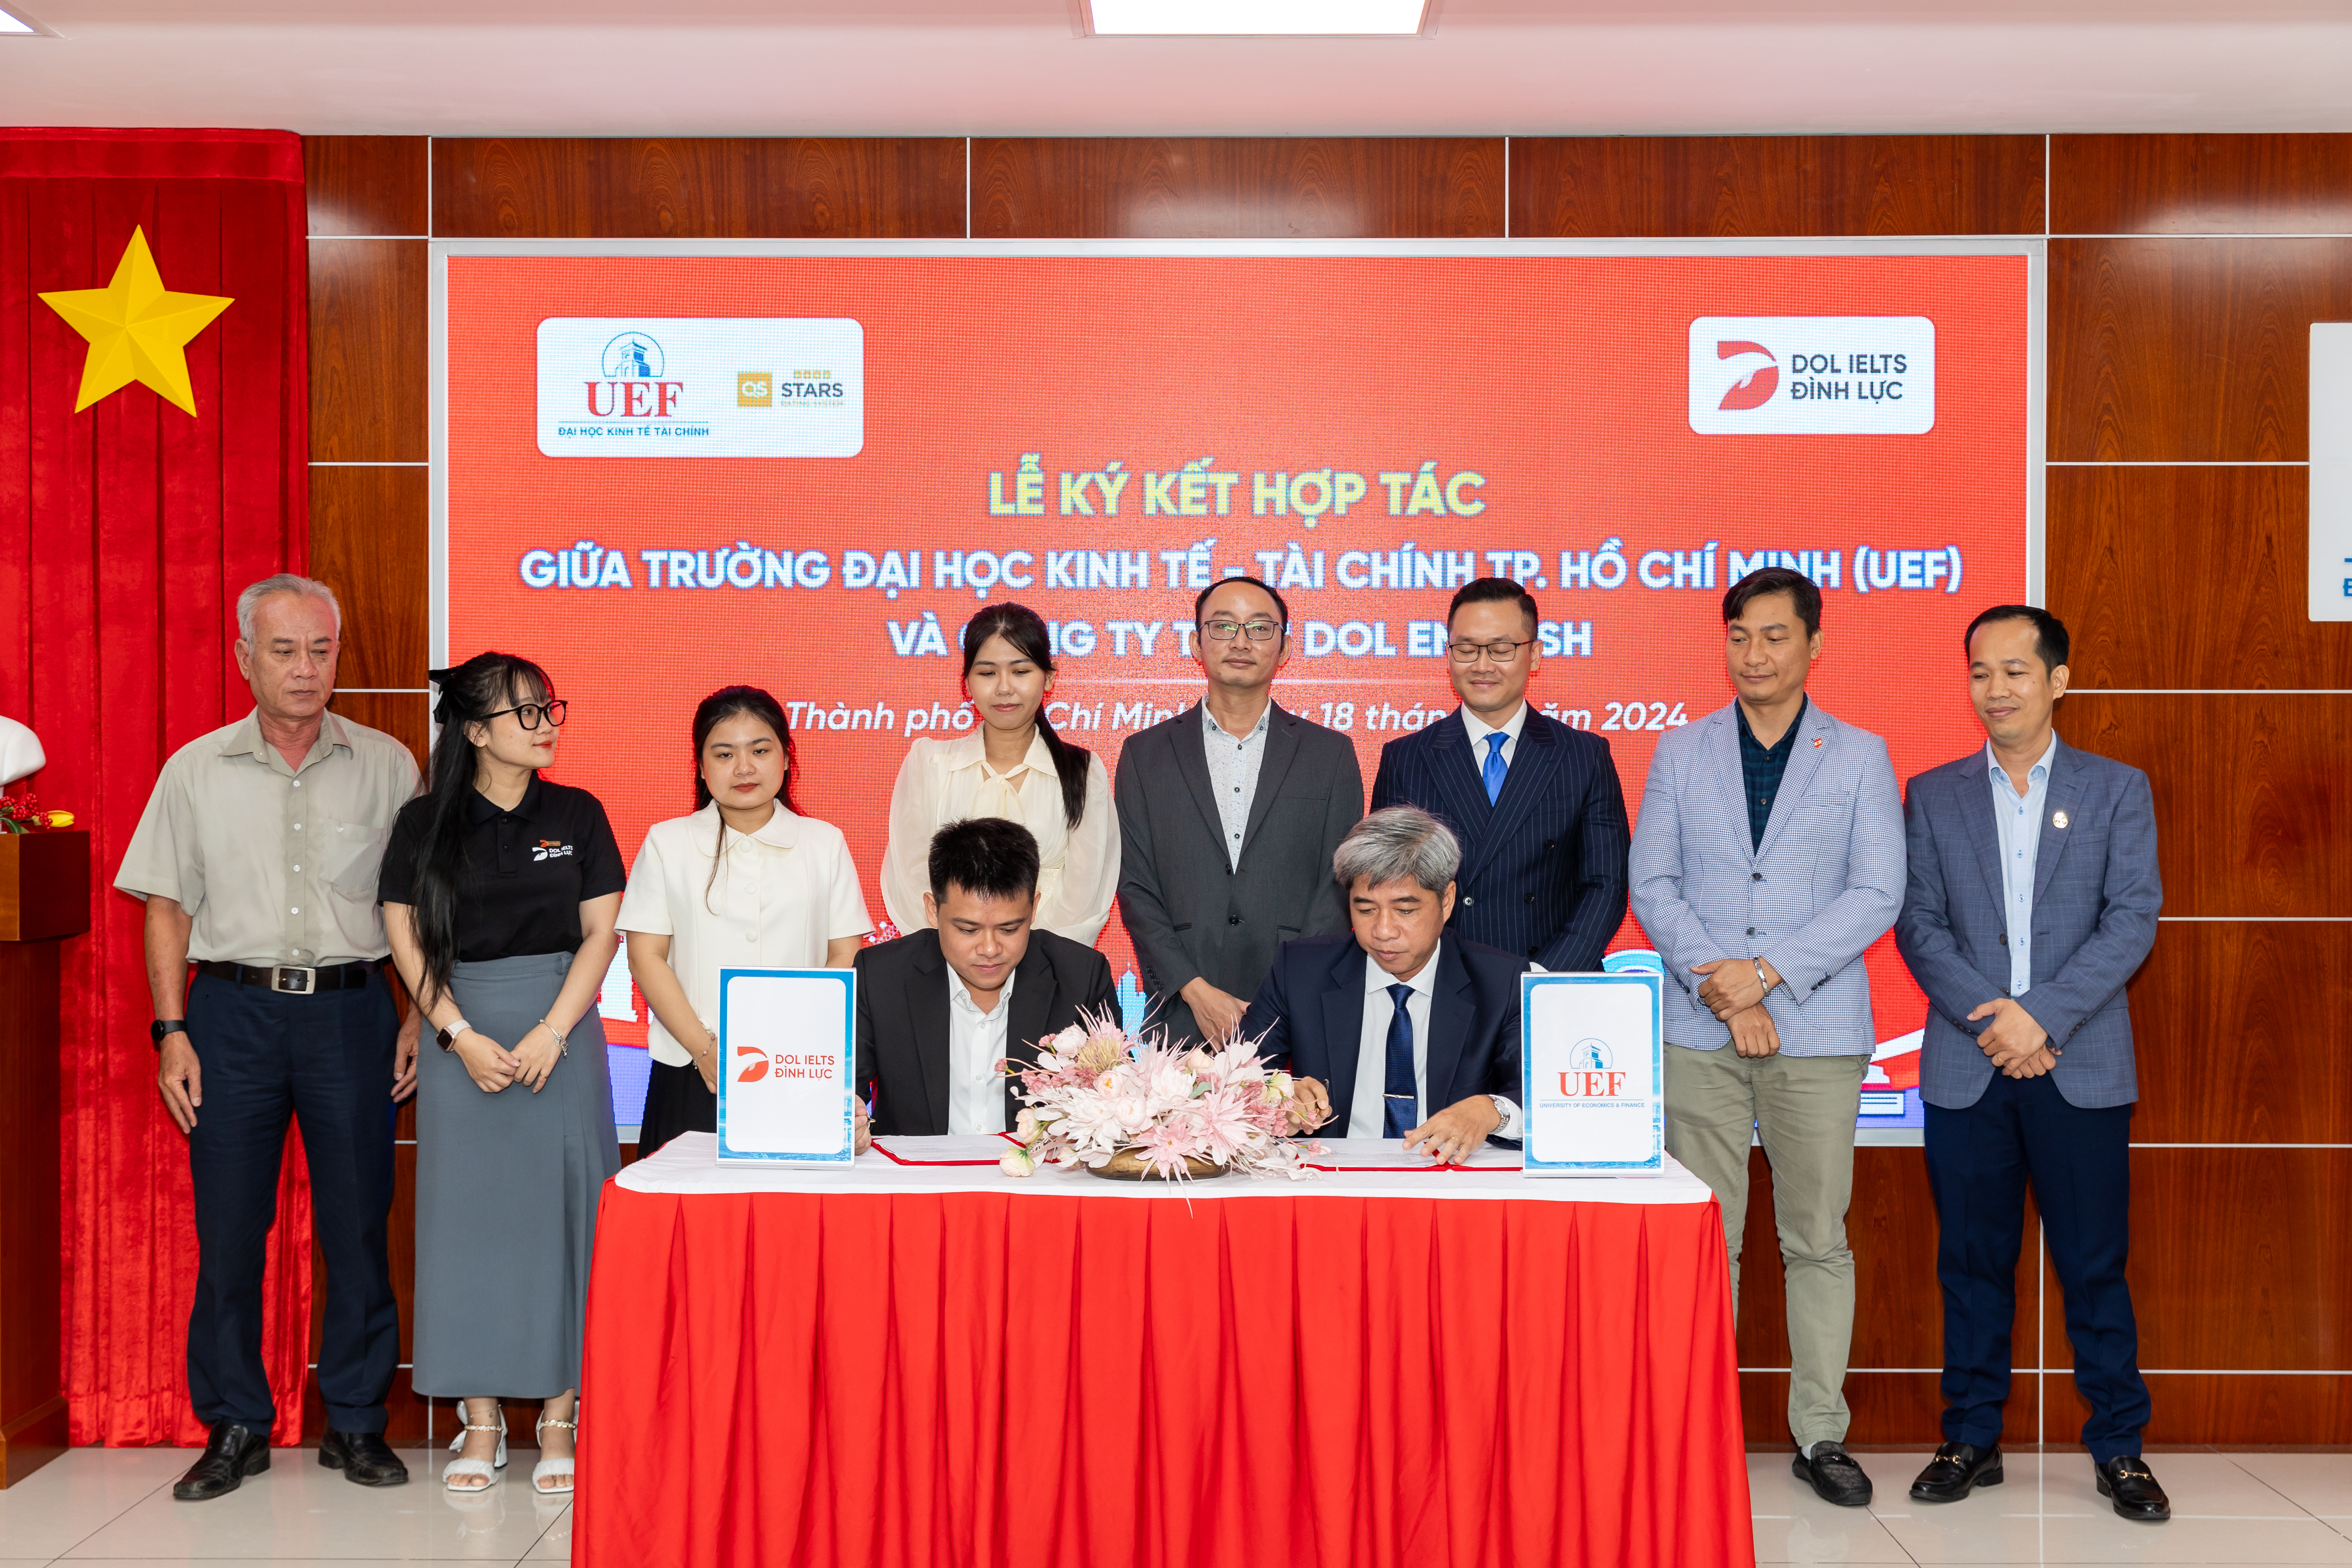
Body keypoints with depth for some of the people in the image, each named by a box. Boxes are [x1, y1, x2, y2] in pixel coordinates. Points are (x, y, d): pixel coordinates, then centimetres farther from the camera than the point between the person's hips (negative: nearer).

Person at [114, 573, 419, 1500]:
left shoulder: (385, 766, 4)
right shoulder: (196, 771, 6)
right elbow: (169, 910, 8)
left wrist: (419, 1016, 1)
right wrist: (172, 1031, 0)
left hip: (350, 1007, 0)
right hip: (232, 1009, 1)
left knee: (358, 1225, 3)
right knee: (228, 1227, 3)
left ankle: (355, 1423, 16)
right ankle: (235, 1427, 16)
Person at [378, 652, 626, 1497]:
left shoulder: (577, 813, 3)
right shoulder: (425, 822, 1)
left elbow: (601, 933, 0)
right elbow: (406, 938, -1)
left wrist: (551, 1034, -10)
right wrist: (461, 1037, -10)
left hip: (561, 1029, 0)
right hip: (461, 1033, 0)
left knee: (560, 1208, 1)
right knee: (468, 1212, 3)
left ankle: (559, 1417, 10)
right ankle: (482, 1420, 13)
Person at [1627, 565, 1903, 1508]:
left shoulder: (1860, 758, 7)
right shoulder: (1681, 754, 10)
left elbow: (1878, 893, -2)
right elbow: (1652, 883, 3)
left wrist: (1769, 972, -13)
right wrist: (1722, 989, -10)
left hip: (1819, 1033, -1)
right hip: (1697, 1034, 1)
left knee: (1818, 1241, 4)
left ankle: (1820, 1434, 15)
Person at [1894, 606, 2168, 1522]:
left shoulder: (2118, 791, 5)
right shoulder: (1932, 797, 8)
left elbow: (2133, 919, -4)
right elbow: (1918, 924, 2)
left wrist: (2042, 1015, -15)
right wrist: (1992, 1021, -11)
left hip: (2081, 1068, -1)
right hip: (1966, 1068, 1)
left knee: (2095, 1264, 4)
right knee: (1973, 1263, 7)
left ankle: (2119, 1448, 16)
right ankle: (1972, 1440, 18)